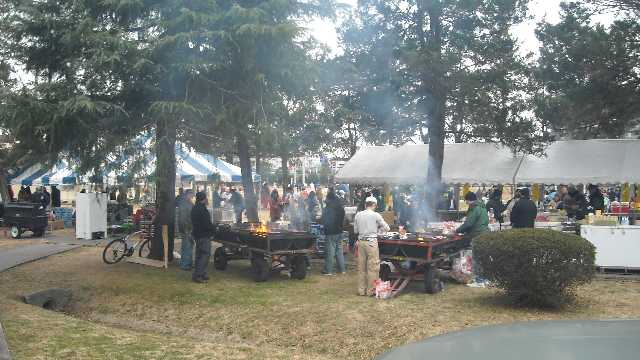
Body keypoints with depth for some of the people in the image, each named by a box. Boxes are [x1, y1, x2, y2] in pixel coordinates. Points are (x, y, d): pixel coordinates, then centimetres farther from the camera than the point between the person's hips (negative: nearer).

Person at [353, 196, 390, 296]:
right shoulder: (376, 215, -7)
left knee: (361, 266, 11)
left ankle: (361, 290, 18)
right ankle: (371, 290, 7)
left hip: (361, 242, 5)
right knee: (372, 267, 3)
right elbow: (386, 228, 0)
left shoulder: (358, 215, 5)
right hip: (371, 242, -5)